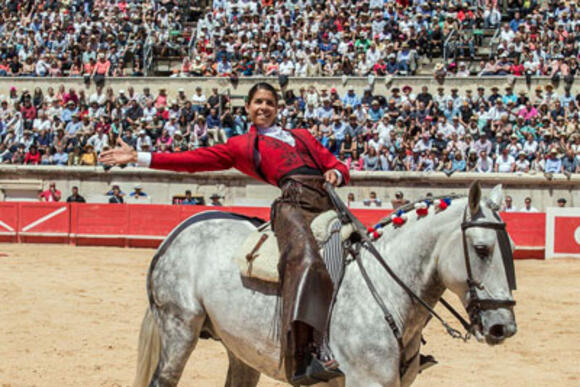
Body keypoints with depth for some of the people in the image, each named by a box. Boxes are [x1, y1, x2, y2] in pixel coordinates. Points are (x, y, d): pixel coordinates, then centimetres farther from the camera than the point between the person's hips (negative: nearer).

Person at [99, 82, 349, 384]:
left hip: (325, 203, 6)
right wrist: (138, 158, 19)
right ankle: (304, 357, -51)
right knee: (306, 260, -35)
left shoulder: (301, 136, 34)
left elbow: (336, 165, 33)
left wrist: (336, 174, 7)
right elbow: (194, 159, 22)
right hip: (293, 201, -6)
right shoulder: (241, 146, 25)